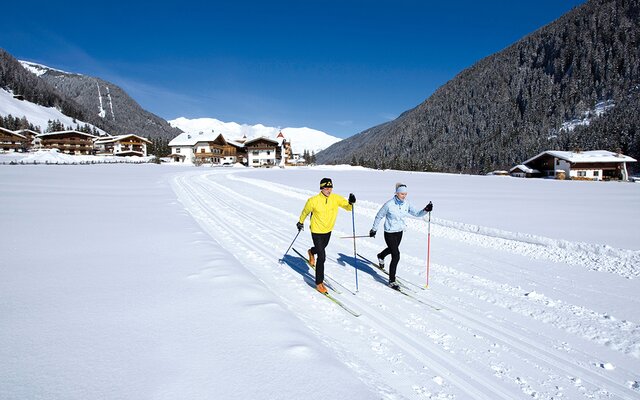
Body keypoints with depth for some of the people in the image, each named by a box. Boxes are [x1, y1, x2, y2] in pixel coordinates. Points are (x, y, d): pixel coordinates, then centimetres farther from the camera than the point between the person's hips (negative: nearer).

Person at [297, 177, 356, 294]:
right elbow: (305, 211, -2)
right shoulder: (313, 201, -20)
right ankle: (319, 283, 3)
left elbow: (347, 206, -17)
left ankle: (311, 252, 67)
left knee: (321, 248, 30)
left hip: (328, 230, 5)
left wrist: (351, 203, -39)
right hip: (316, 231, -5)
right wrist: (300, 222, 11)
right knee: (322, 257, -9)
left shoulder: (336, 198, -12)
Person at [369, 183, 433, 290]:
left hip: (399, 232, 6)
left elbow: (416, 213, -2)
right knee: (396, 256, -11)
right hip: (390, 233, -6)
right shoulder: (389, 204, -21)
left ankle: (381, 256, 64)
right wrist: (374, 229, -3)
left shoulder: (406, 204, -6)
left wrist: (425, 210, -21)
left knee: (392, 249, 30)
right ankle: (392, 281, 3)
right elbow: (379, 216, -10)